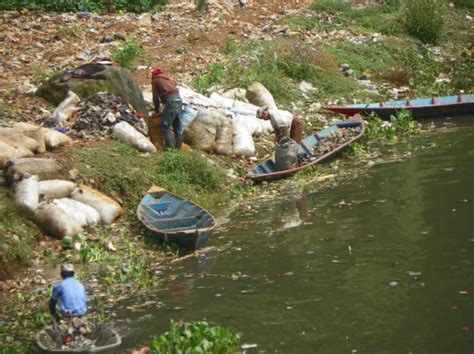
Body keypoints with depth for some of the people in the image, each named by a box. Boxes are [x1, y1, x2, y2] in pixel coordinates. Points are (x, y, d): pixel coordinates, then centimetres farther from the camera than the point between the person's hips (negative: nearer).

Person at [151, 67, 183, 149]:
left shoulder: (155, 80, 10)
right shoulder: (169, 79, 28)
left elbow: (155, 97, 8)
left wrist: (157, 110, 20)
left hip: (170, 102, -7)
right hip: (179, 100, 7)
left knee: (165, 127, -4)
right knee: (178, 127, 12)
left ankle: (171, 148, -12)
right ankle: (177, 148, 14)